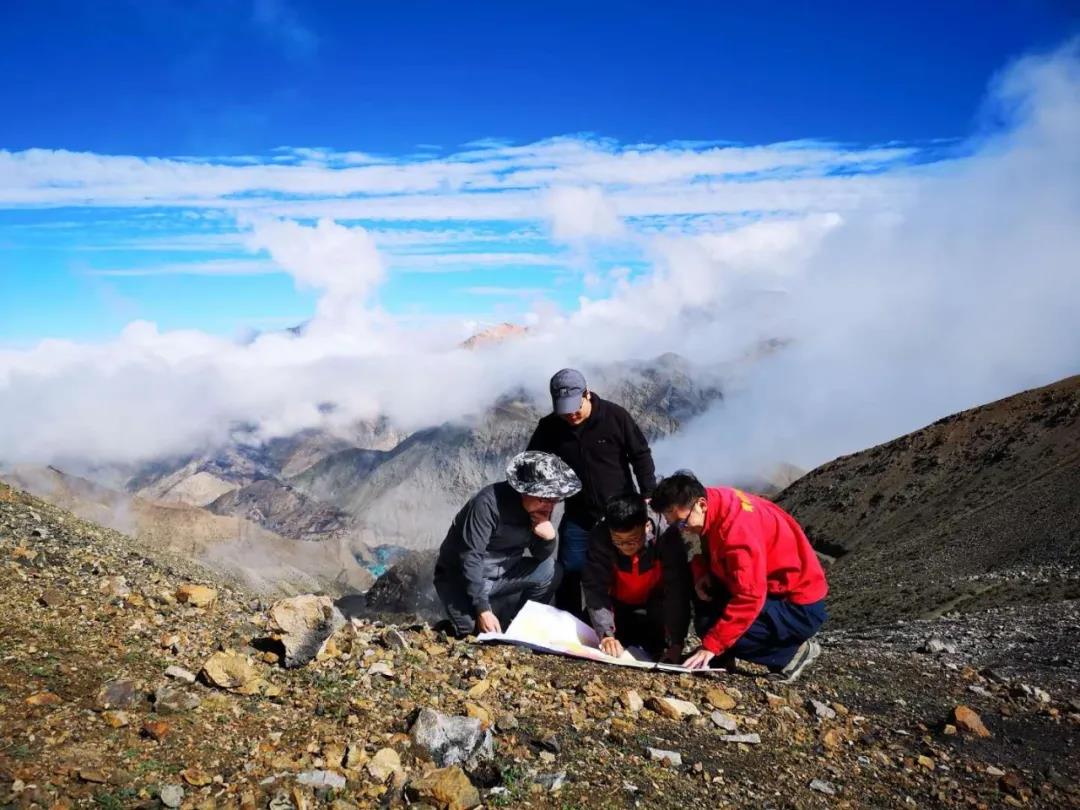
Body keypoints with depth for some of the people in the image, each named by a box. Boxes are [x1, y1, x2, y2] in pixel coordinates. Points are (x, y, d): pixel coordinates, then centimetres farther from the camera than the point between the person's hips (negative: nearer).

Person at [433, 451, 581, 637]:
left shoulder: (541, 507, -7)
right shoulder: (489, 503, -28)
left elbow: (542, 557, 2)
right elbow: (470, 558, -27)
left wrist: (549, 537, -21)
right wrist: (483, 609, -30)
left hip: (500, 575, 7)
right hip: (461, 577, -7)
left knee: (551, 571, -10)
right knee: (482, 633, -28)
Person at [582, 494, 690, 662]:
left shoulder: (667, 539, -33)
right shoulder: (600, 538, -30)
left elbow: (678, 592, -33)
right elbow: (596, 589, -30)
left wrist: (676, 643, -39)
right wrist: (606, 634, -41)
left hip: (655, 607, -2)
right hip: (618, 606, 2)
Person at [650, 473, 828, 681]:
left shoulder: (738, 527, -30)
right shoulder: (712, 509, -4)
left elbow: (749, 597, -32)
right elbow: (703, 549, 15)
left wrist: (711, 645, -29)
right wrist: (701, 573, -8)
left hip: (801, 608, -9)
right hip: (770, 589, 9)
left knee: (709, 625, -20)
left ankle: (793, 651, -3)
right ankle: (723, 657, 6)